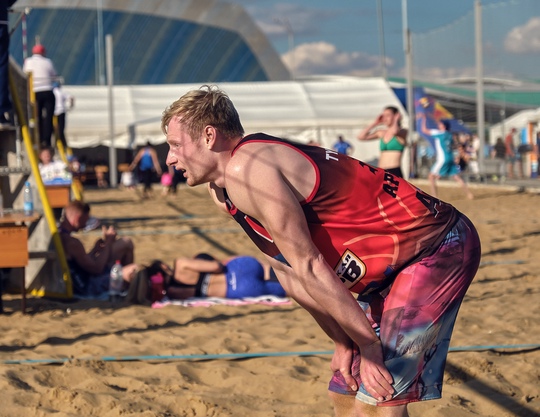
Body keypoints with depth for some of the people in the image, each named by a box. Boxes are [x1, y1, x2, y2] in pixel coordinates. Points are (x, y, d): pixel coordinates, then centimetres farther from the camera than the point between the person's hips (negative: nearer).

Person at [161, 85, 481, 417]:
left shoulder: (245, 171, -22)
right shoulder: (221, 192, 9)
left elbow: (309, 267, -21)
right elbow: (291, 274, 11)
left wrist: (369, 344, -18)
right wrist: (343, 342, 6)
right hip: (394, 265, 10)